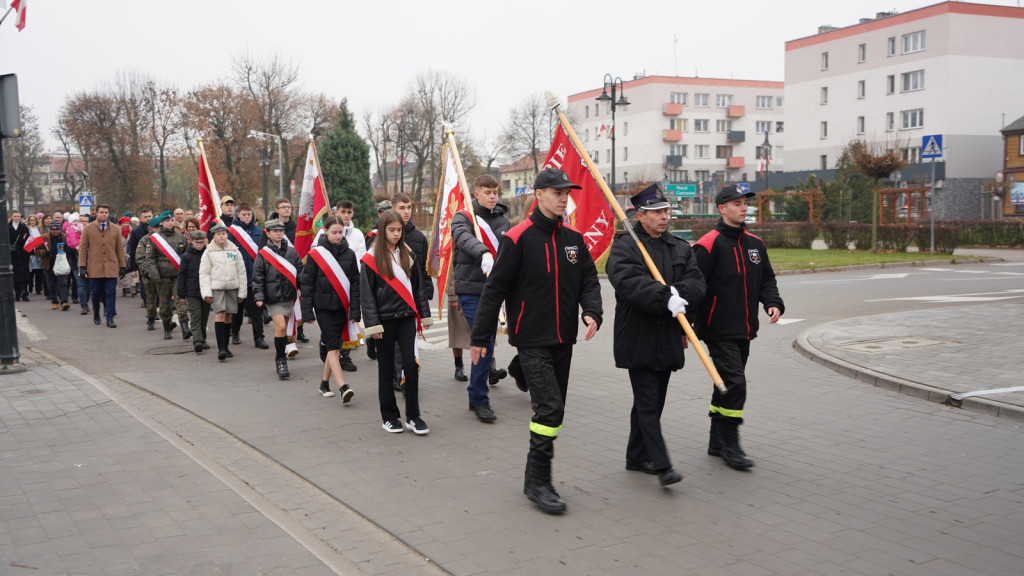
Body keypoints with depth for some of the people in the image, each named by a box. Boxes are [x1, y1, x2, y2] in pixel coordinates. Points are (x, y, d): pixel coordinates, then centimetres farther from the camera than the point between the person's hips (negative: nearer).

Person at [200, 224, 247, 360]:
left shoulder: (234, 251, 9)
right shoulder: (209, 252, 3)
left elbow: (241, 272, 12)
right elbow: (204, 273, 2)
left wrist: (242, 292, 8)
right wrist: (206, 292, -7)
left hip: (232, 287, 3)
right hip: (216, 287, -3)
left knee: (228, 316, 7)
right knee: (219, 314, -15)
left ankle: (226, 347, 17)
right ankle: (220, 348, -18)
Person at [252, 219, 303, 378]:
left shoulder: (292, 252, 6)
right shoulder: (262, 255, -1)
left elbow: (300, 274, 8)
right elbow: (257, 278, -1)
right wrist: (259, 297, -11)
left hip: (289, 297, 3)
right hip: (273, 298, -3)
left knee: (283, 328, 11)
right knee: (280, 326, -16)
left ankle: (281, 356, 25)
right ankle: (280, 359, -3)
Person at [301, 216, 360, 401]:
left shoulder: (349, 254, 5)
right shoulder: (315, 254, -3)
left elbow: (355, 283, 6)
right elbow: (307, 283, -1)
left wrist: (355, 310, -1)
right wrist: (307, 311, -5)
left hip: (342, 307, 3)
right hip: (324, 307, -3)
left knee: (333, 346, 10)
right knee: (333, 346, -10)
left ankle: (324, 383, 26)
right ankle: (343, 387, -19)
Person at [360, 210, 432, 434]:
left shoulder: (408, 255, 8)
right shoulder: (371, 258, -4)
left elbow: (418, 287, 13)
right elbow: (366, 295, -5)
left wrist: (424, 315, 8)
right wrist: (373, 324, -10)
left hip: (407, 317, 3)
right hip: (385, 320, -3)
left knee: (411, 365, -5)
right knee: (386, 369, 6)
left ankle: (413, 416, 4)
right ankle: (389, 416, 16)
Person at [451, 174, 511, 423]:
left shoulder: (502, 220, 12)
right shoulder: (463, 218, -5)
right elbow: (465, 238, -27)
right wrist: (484, 254, -46)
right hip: (471, 289, -5)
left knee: (487, 342, 11)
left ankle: (476, 395, 25)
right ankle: (480, 400, 0)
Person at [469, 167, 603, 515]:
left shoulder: (573, 240, 9)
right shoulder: (517, 239, -9)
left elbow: (589, 281, 10)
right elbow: (495, 289, -8)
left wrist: (592, 312, -11)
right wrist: (480, 337, -7)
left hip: (563, 340, 7)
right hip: (532, 340, -7)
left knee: (552, 410, 12)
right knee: (550, 407, -14)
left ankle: (537, 477, 25)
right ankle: (538, 483, -3)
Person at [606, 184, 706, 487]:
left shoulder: (681, 248, 11)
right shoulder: (624, 247, -6)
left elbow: (697, 284, -1)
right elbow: (630, 282, -24)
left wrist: (679, 293, -22)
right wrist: (666, 298, -33)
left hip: (668, 338, 6)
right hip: (638, 339, -6)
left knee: (652, 402, 15)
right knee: (648, 403, -6)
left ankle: (637, 456, 28)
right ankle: (662, 465, -6)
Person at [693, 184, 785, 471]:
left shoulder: (755, 244, 11)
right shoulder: (708, 245, -12)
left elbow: (766, 278, 18)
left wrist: (773, 303, -2)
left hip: (744, 330, 7)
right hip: (718, 331, -7)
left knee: (727, 385, 15)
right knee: (734, 383, -13)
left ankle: (717, 442, 27)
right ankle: (730, 445, -1)